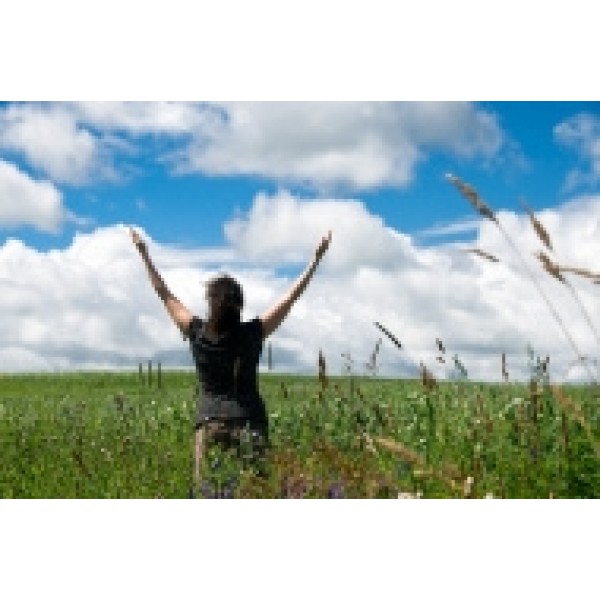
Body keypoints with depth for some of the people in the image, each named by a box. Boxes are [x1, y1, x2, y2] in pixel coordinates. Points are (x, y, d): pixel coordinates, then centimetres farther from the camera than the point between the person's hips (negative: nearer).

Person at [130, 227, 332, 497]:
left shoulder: (197, 332, 1)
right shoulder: (252, 334, -1)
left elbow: (164, 294, 12)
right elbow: (292, 295, 4)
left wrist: (143, 253, 22)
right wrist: (316, 257, 10)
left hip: (209, 421, 0)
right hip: (250, 421, 0)